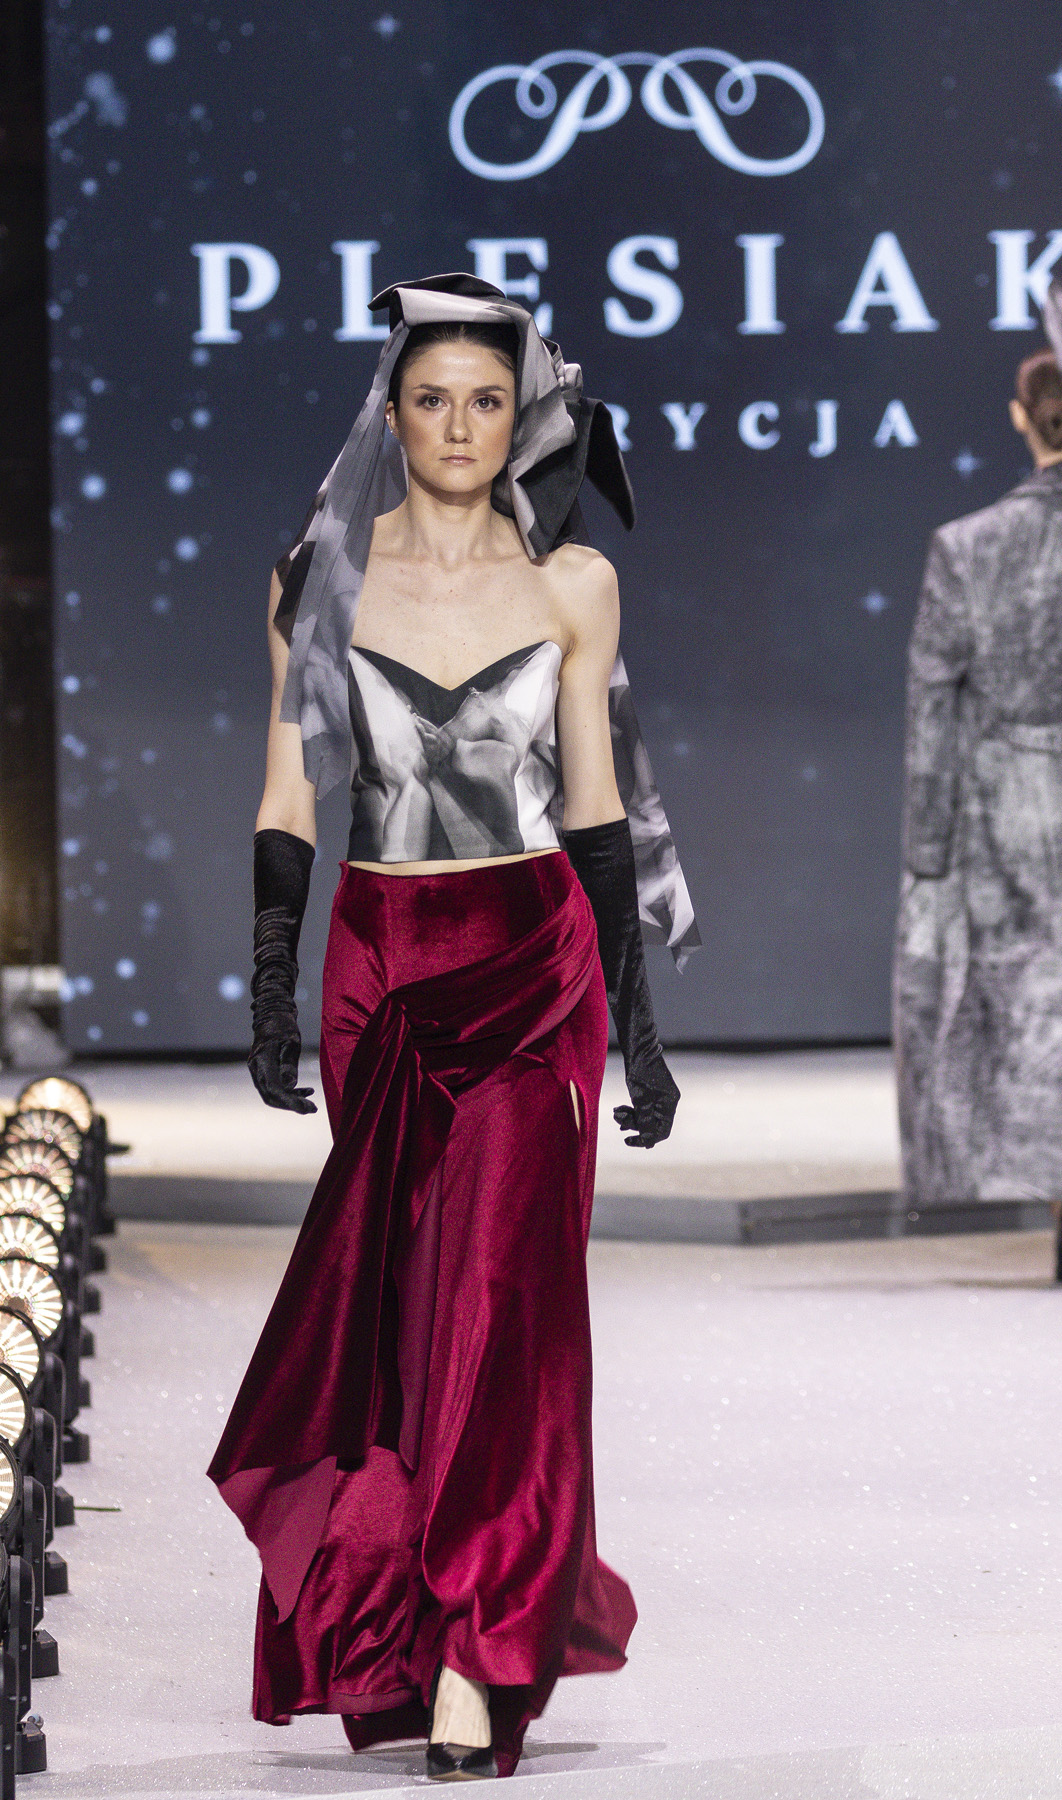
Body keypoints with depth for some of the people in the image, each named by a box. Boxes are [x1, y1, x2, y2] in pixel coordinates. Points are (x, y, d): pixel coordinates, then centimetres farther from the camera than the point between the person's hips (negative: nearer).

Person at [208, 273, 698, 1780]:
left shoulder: (572, 581, 4)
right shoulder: (324, 575, 4)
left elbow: (596, 805, 7)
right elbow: (289, 796, 6)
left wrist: (634, 1016, 5)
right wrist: (270, 992, -2)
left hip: (534, 959, -1)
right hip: (380, 965, 1)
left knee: (499, 1286, -11)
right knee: (394, 1289, 3)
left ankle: (471, 1665, -13)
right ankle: (425, 1618, 17)